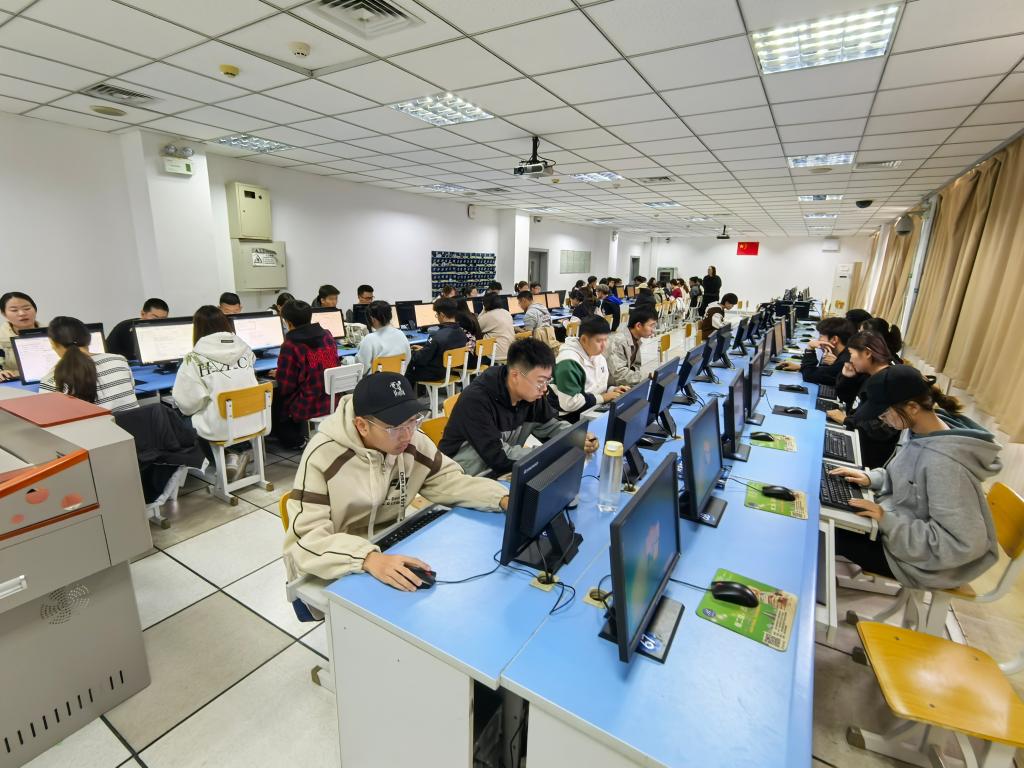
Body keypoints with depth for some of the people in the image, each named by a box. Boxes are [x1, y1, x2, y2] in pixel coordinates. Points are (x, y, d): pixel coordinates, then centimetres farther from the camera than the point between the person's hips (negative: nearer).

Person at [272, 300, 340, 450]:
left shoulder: (290, 346, -18)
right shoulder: (327, 336, -1)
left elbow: (285, 388, -14)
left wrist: (278, 376, 8)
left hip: (307, 407, -6)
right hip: (332, 402, 6)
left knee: (271, 401, 23)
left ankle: (293, 440, 25)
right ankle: (299, 435, 35)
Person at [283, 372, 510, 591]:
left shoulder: (413, 442, -10)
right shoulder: (322, 457, -23)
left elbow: (449, 480, -1)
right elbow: (306, 539, -27)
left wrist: (503, 499, -17)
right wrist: (369, 558, -44)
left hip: (390, 551, 5)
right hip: (329, 577, -5)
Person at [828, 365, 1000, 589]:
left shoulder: (943, 462, -35)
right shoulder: (917, 430, -8)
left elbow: (962, 543, -31)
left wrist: (887, 521, -29)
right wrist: (871, 477, -5)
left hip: (923, 555, -8)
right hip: (904, 524, 8)